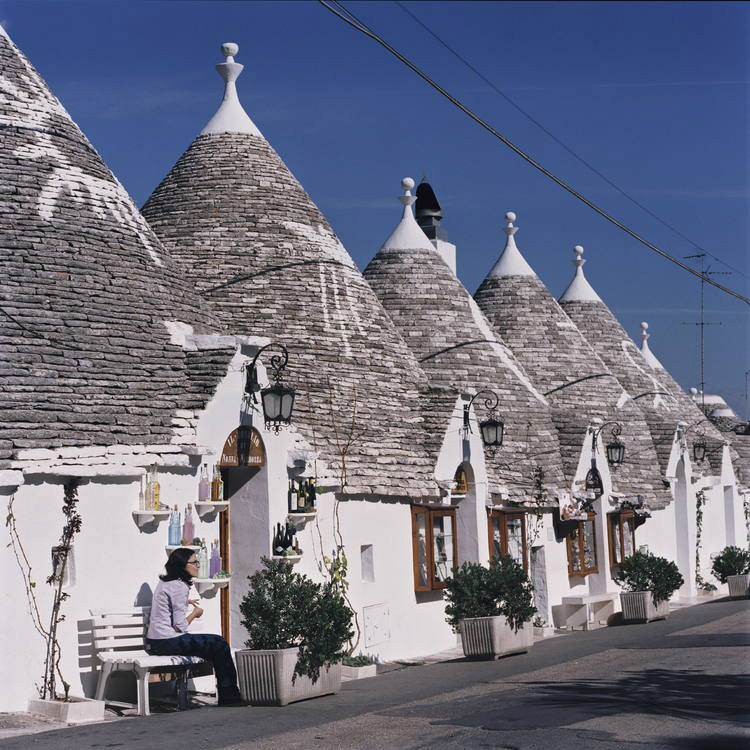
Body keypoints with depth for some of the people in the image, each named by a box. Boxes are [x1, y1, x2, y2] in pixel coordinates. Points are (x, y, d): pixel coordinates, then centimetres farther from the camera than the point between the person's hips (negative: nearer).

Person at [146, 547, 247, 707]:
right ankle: (229, 697, 5)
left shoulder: (165, 582, 13)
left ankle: (227, 695, 16)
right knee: (220, 645, -4)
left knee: (217, 644, 15)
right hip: (168, 642, -10)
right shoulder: (179, 587, -17)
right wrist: (195, 613, -3)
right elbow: (180, 626, -19)